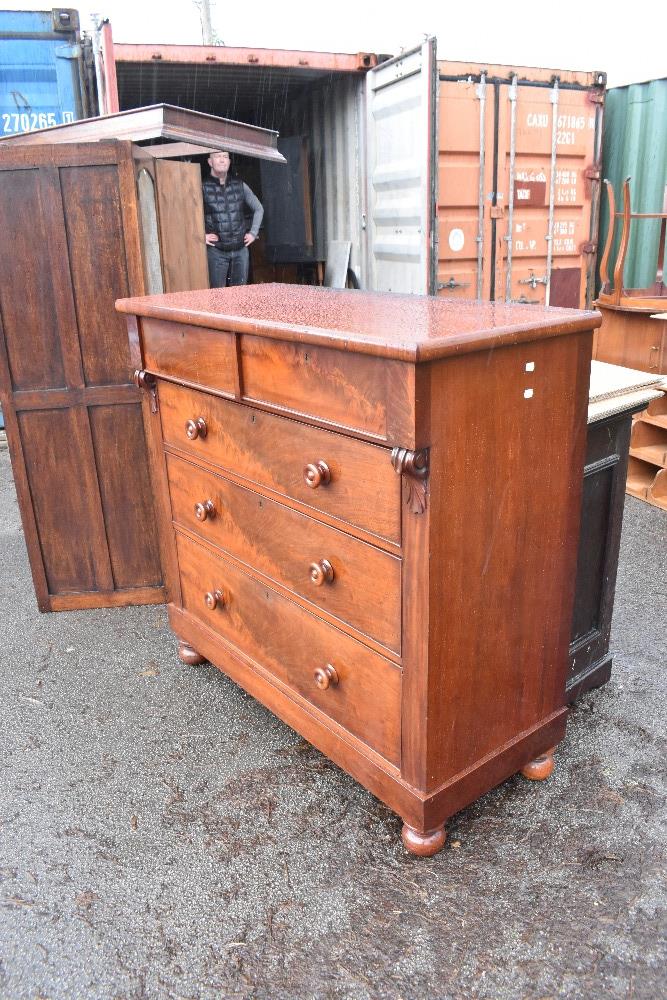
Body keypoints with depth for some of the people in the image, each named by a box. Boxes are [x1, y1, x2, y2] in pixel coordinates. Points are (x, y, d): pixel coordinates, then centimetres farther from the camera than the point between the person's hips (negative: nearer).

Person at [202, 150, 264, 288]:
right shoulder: (203, 187, -2)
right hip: (216, 250, -4)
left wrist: (253, 233, 10)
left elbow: (258, 209, 20)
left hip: (240, 249, 4)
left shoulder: (240, 185, 10)